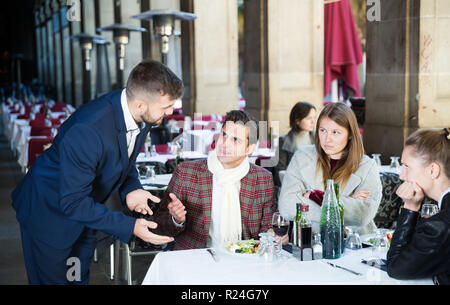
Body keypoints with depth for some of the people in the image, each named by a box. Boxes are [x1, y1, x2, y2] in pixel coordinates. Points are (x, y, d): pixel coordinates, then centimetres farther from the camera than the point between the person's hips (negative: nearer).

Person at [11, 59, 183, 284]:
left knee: (80, 278, 19)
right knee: (53, 279, 8)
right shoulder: (87, 130, -39)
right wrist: (130, 227, -33)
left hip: (84, 208, 7)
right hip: (49, 210, -7)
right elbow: (72, 203, -33)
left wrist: (130, 188, -14)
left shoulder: (140, 116, -14)